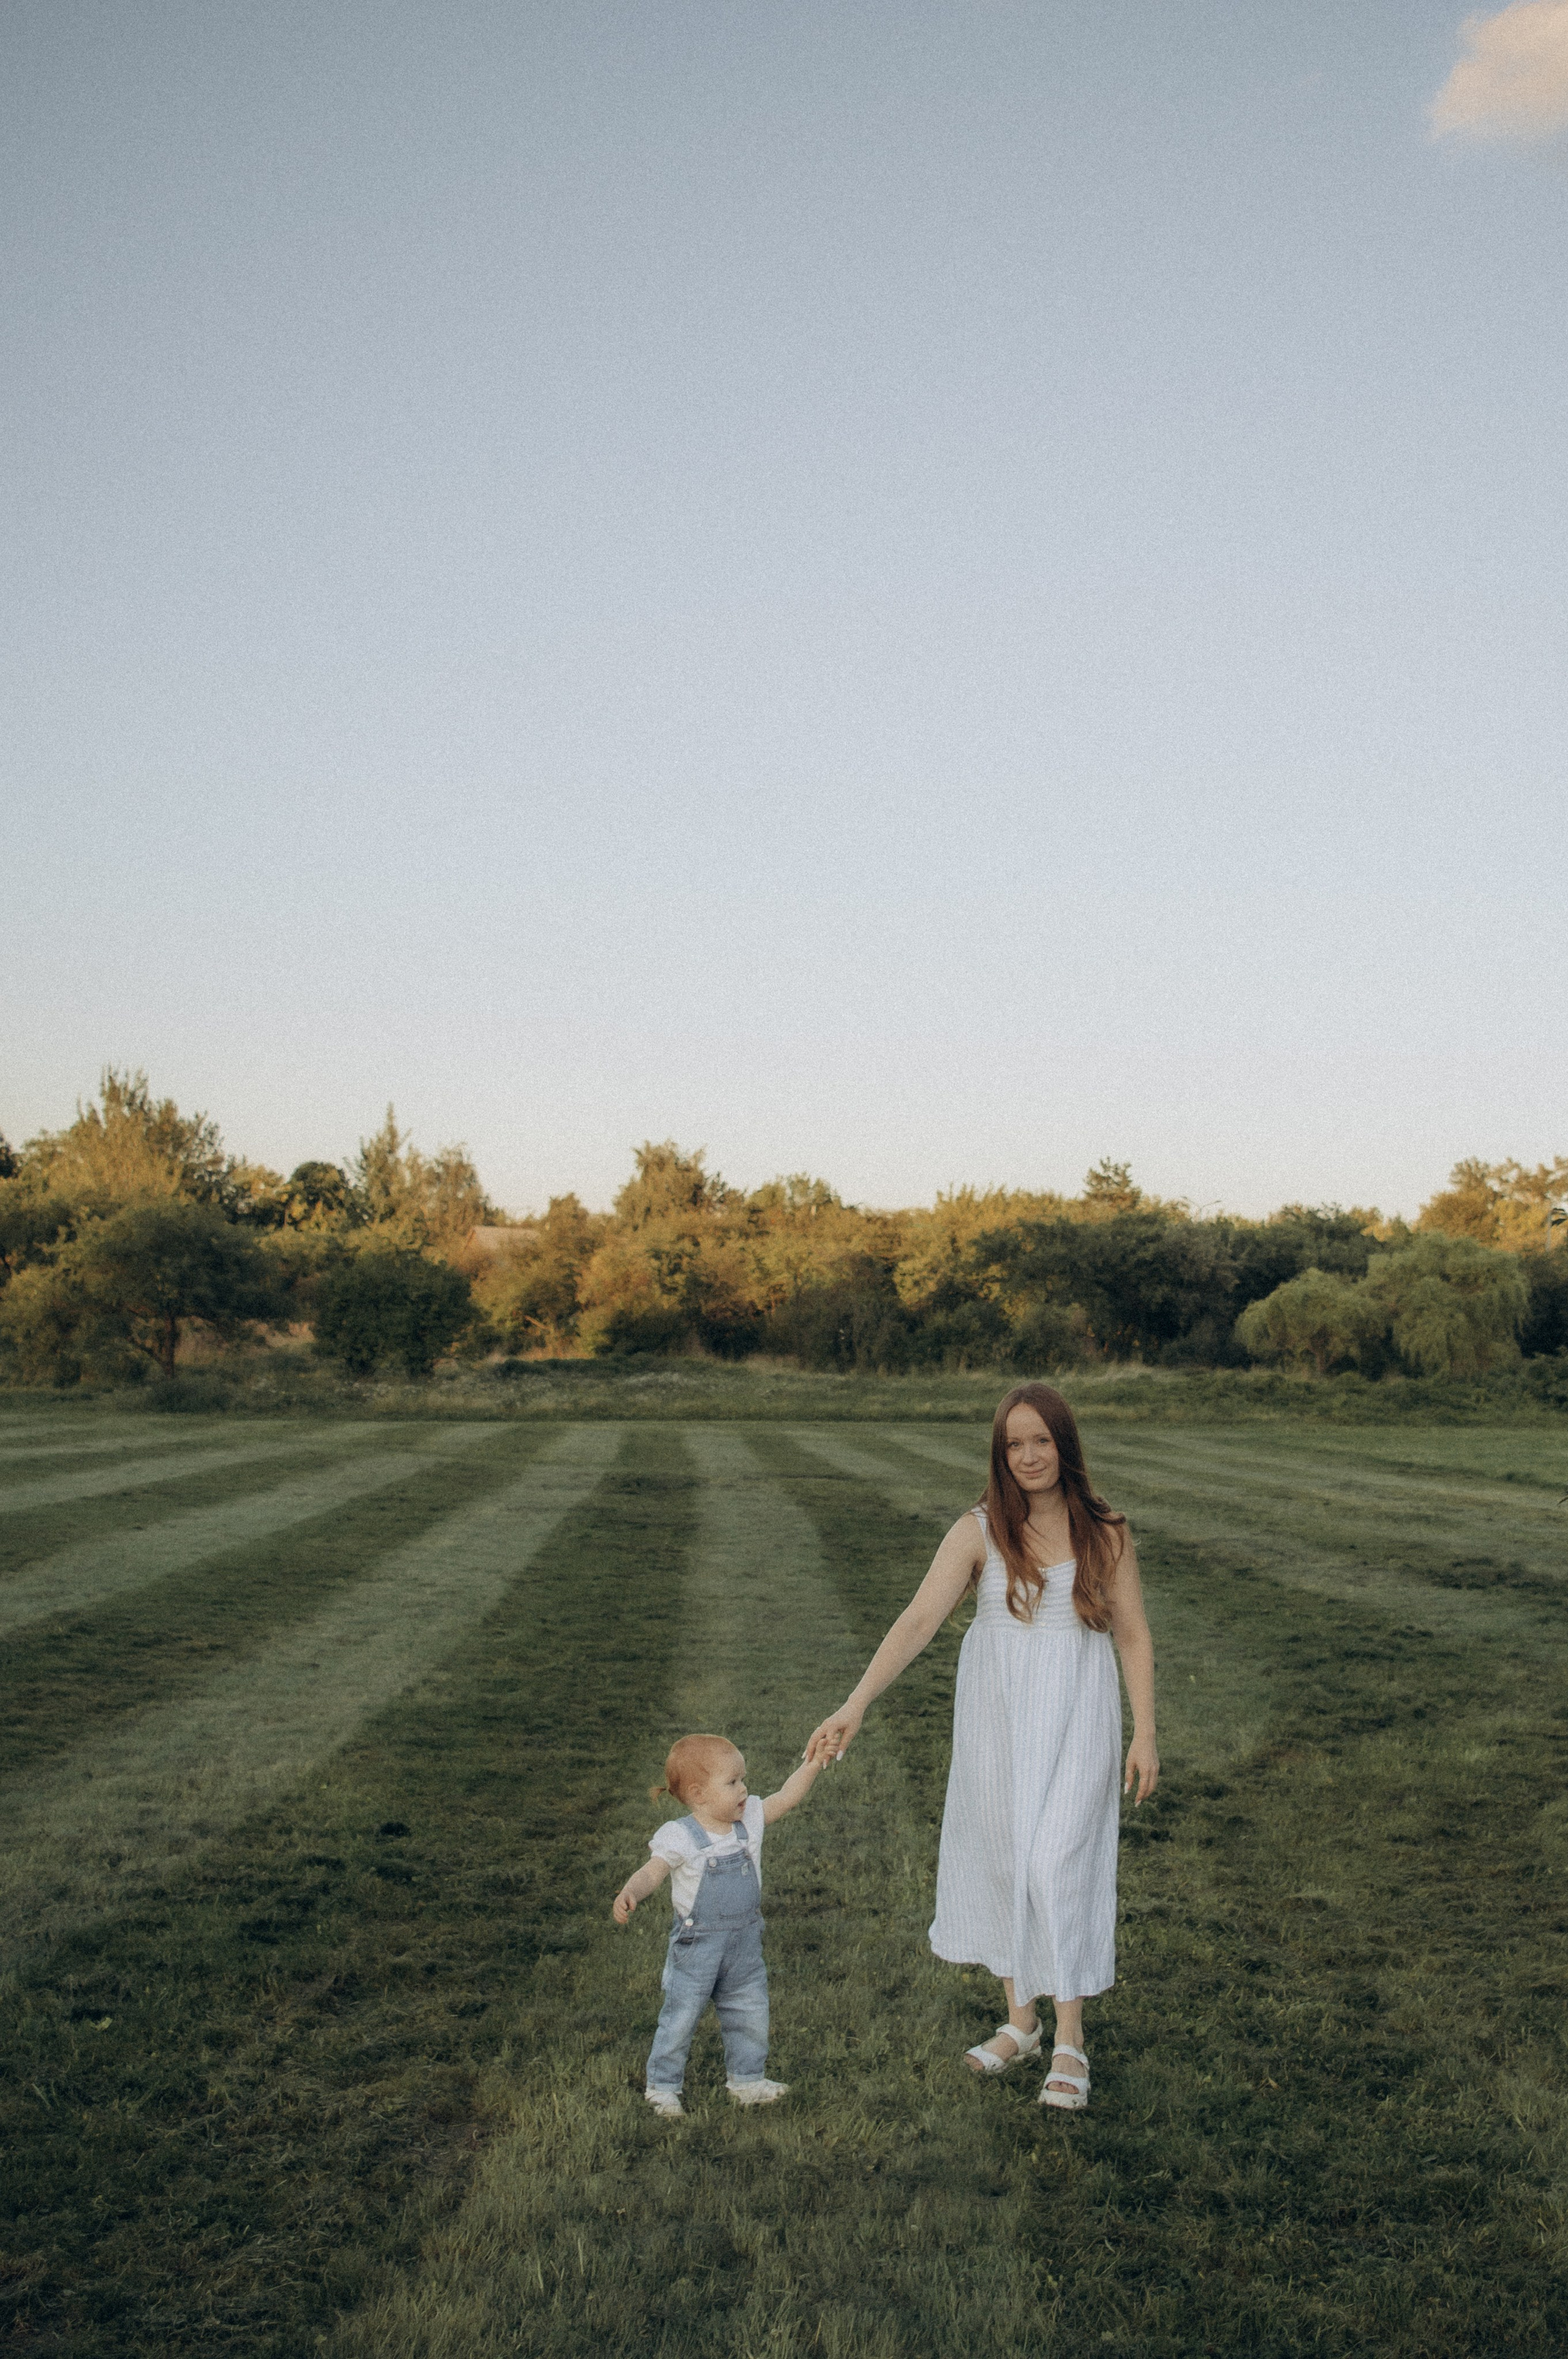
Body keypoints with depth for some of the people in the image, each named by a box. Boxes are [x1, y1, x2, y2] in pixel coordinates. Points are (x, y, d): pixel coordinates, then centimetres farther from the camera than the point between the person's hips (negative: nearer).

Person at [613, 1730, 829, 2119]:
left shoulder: (750, 1820, -1)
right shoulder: (680, 1837, -18)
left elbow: (786, 1798, 4)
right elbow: (653, 1872, -22)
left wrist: (812, 1765, -6)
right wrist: (629, 1893, -41)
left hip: (744, 1944, 5)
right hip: (697, 1945, -5)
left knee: (751, 2013, 16)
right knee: (681, 2016, 3)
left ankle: (746, 2080, 35)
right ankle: (662, 2086, 21)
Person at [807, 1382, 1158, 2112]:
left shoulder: (1105, 1533, -3)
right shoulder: (979, 1532, -6)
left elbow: (1133, 1636, 3)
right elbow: (917, 1622, -13)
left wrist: (1144, 1734, -3)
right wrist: (854, 1706, -23)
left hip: (1076, 1720, -2)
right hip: (996, 1719, 2)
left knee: (1059, 1863, -7)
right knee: (1000, 1858, 10)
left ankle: (1070, 2044, 8)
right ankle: (1020, 2023, 29)